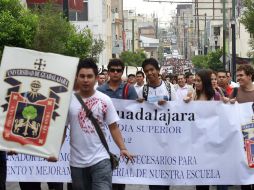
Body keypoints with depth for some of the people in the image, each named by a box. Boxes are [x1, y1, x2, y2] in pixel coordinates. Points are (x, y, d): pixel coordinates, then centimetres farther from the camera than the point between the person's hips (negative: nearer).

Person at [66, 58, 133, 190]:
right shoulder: (69, 100, -1)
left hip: (100, 160, -1)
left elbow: (113, 127, 2)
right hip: (77, 162, 1)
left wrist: (122, 148, -12)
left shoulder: (105, 100, 0)